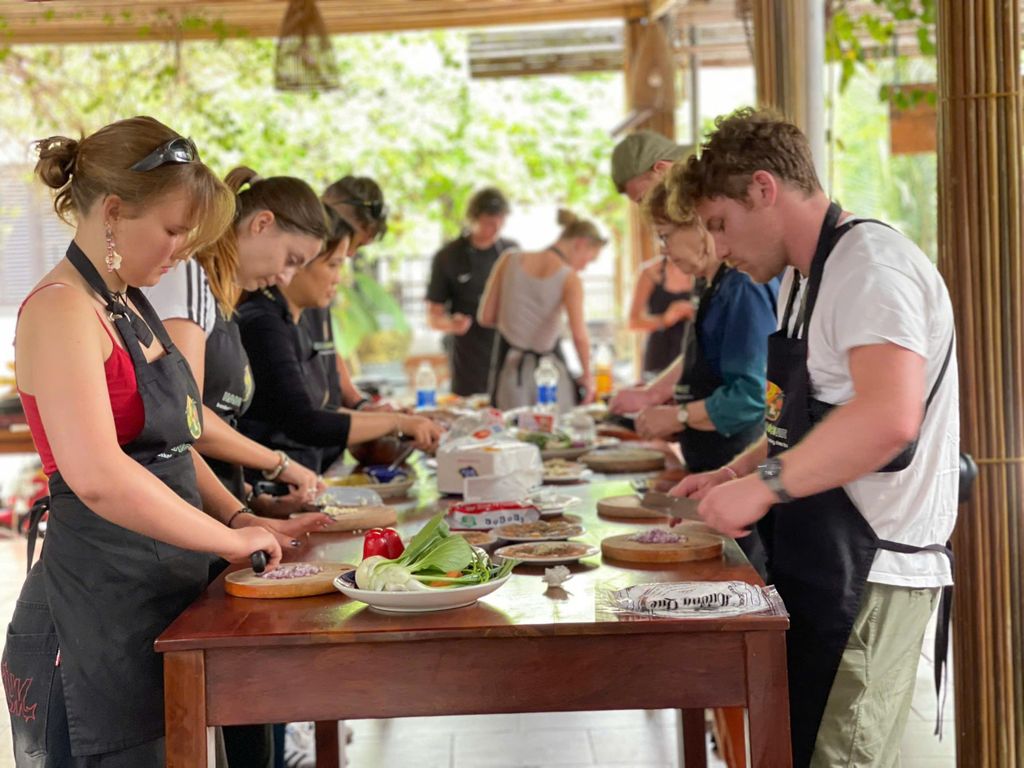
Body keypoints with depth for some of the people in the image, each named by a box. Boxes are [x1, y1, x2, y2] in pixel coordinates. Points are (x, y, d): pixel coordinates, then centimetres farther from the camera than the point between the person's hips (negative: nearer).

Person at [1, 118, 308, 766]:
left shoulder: (131, 308, 14)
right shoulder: (60, 310, -16)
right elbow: (97, 477, -29)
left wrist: (239, 516, 8)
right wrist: (231, 539, -19)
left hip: (165, 598, 9)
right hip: (98, 610, -9)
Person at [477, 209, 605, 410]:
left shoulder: (509, 260, 0)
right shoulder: (570, 279, -10)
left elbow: (485, 317, 3)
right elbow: (579, 336, -18)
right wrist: (587, 375, -4)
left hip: (510, 367, 3)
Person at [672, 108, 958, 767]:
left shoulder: (870, 263, -15)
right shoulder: (805, 279, 18)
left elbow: (888, 418, -31)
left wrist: (764, 485, -25)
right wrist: (734, 475, 14)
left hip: (869, 576, -10)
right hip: (822, 566, 10)